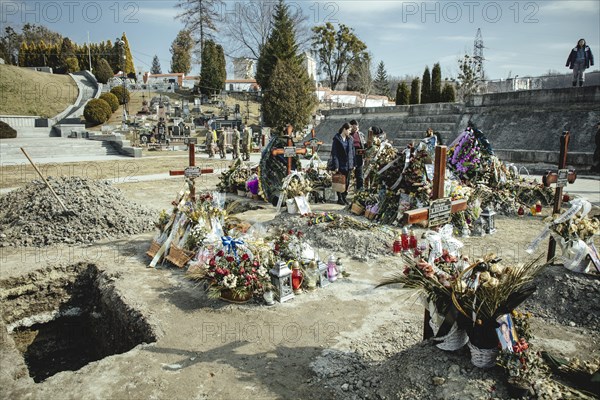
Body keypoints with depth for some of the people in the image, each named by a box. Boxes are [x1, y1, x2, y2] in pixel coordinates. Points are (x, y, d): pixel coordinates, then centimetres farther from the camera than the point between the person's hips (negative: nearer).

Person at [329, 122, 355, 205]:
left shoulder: (350, 139, 8)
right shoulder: (337, 139, -8)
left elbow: (352, 152, 12)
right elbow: (334, 153, -11)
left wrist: (353, 164, 8)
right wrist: (336, 166, -16)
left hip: (348, 164, 5)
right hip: (340, 164, -5)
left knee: (347, 181, 9)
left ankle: (344, 197, 22)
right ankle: (340, 198, 14)